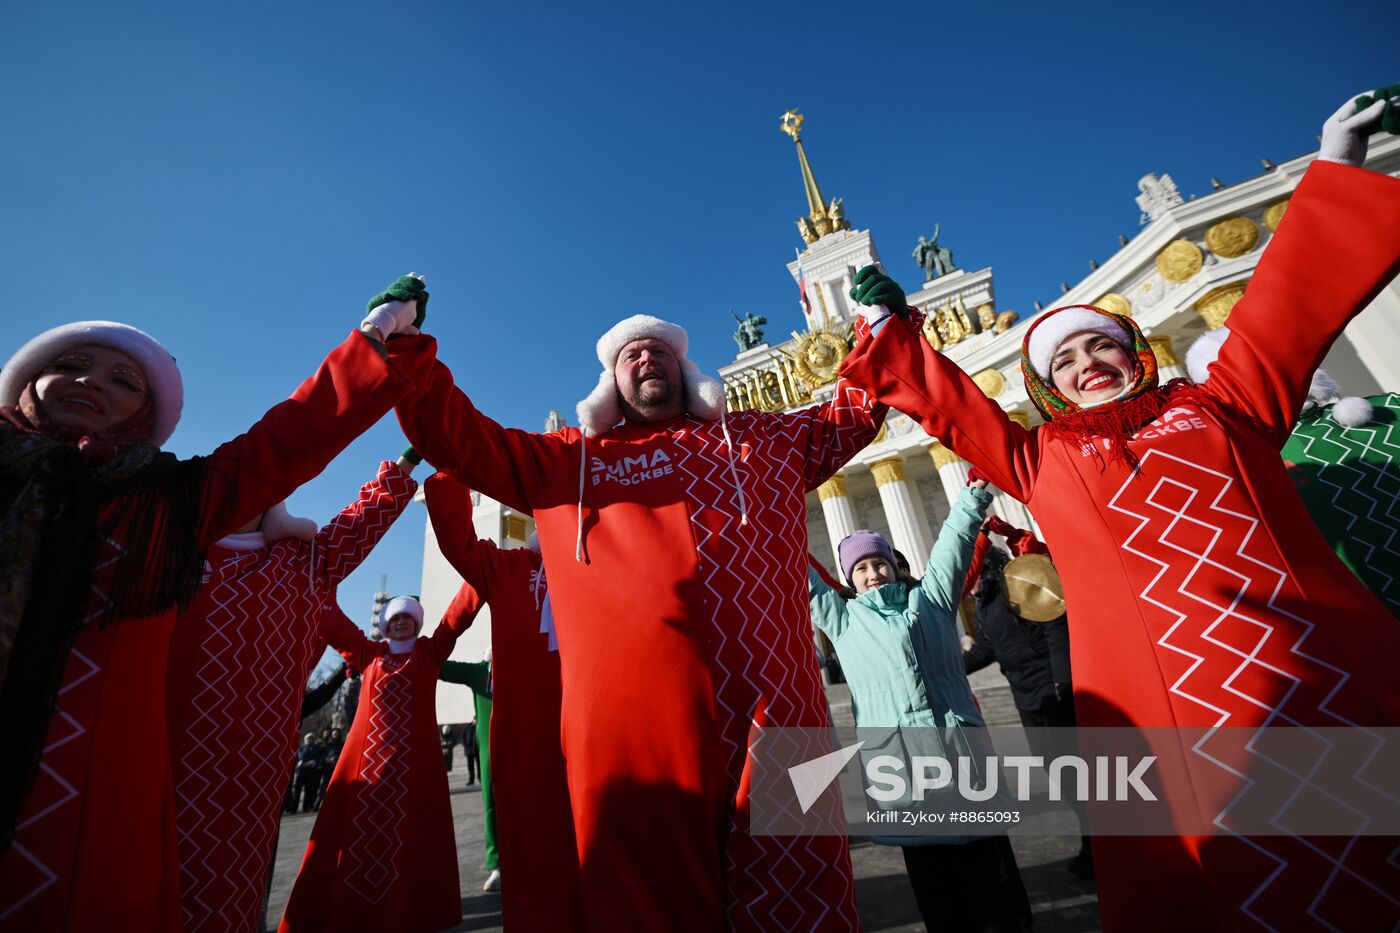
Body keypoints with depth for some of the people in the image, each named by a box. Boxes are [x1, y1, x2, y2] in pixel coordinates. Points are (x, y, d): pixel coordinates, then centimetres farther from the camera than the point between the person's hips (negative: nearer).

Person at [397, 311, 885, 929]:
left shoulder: (766, 437, 22)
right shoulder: (572, 458, 18)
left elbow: (854, 413, 31)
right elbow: (454, 436, 18)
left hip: (775, 707, 2)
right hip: (632, 720, 0)